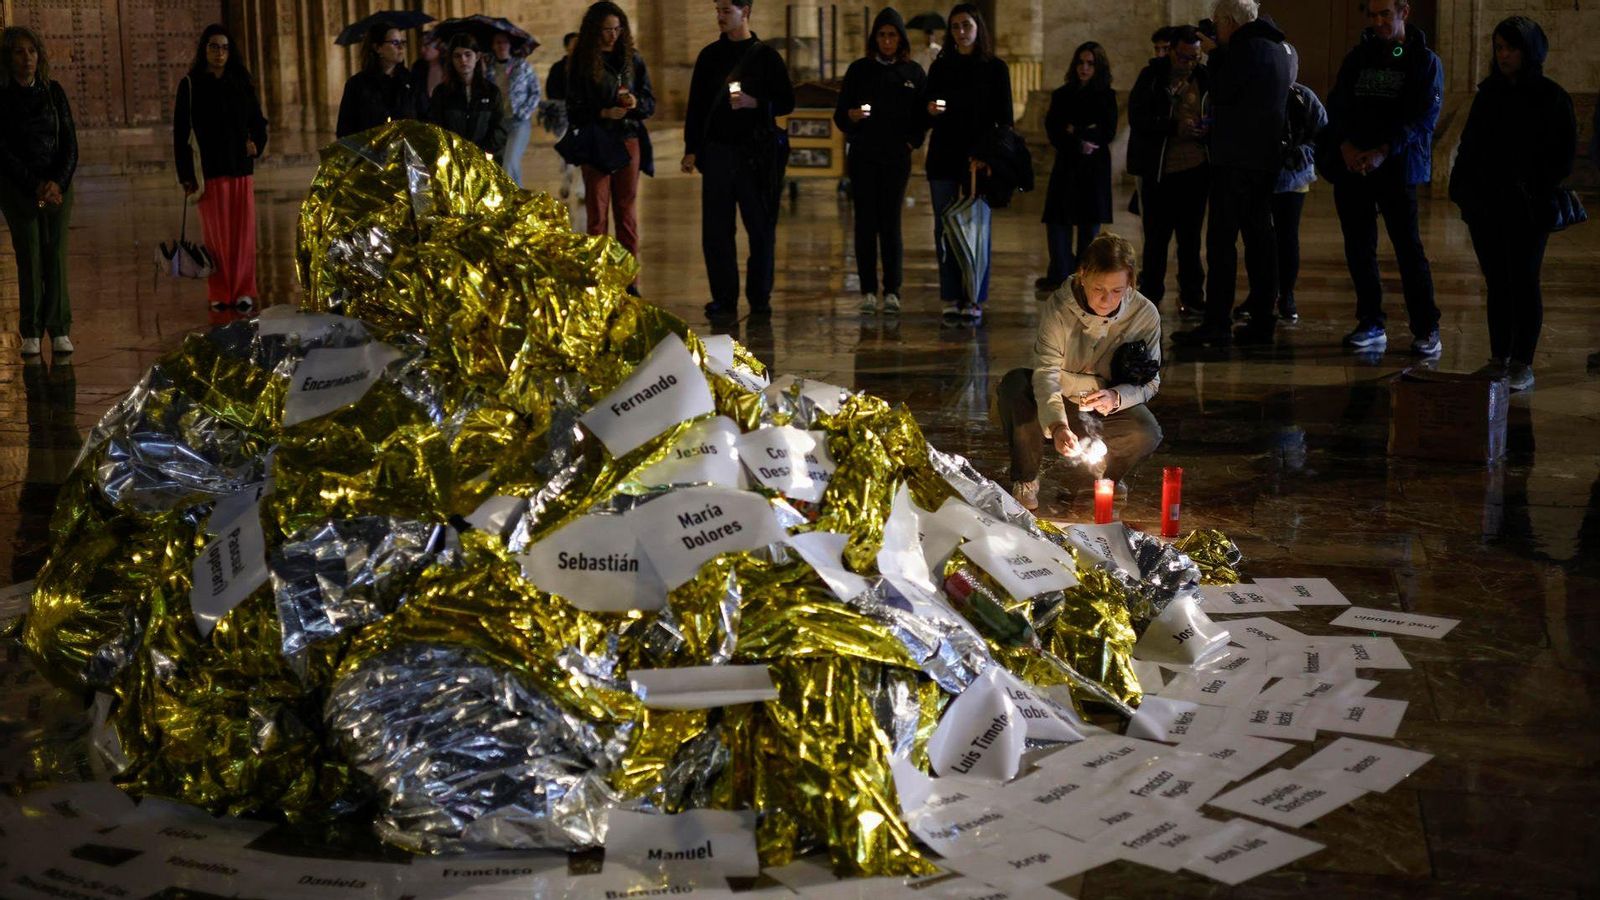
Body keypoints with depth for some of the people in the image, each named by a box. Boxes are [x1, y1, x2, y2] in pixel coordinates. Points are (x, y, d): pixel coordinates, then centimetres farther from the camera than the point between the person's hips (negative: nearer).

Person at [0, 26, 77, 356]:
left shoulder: (53, 91, 5)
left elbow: (70, 142, 4)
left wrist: (58, 182, -10)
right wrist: (35, 186, -12)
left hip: (58, 185, 2)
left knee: (56, 257, -2)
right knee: (29, 260, -3)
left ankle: (59, 331, 1)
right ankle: (31, 333, 2)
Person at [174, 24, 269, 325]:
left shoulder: (242, 83, 11)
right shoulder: (191, 85, 2)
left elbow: (258, 121, 18)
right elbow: (181, 132, 1)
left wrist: (256, 144, -4)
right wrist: (186, 175, -5)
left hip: (242, 172, 3)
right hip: (210, 173, -3)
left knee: (243, 235, 1)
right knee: (217, 236, -1)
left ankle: (243, 295, 8)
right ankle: (219, 299, 5)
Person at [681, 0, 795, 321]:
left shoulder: (765, 56, 3)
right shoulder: (710, 55, 11)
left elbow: (787, 102, 3)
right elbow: (696, 105, 13)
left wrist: (756, 103, -14)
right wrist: (691, 149, 6)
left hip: (757, 153, -2)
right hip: (717, 150, 2)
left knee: (761, 228, 1)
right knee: (715, 230, 0)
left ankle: (760, 297, 9)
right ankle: (723, 298, 6)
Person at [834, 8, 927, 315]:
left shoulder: (914, 73, 7)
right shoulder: (859, 70, 7)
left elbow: (922, 116, 10)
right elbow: (840, 114, 5)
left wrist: (912, 141, -5)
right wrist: (853, 115, -16)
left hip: (896, 158, 0)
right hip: (863, 157, 1)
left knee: (890, 223, -4)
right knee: (865, 223, -2)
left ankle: (892, 291, -3)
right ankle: (868, 291, 0)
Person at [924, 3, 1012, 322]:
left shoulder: (995, 68, 4)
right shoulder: (940, 67, 10)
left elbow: (1004, 118, 3)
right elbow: (927, 114, 13)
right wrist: (930, 111, -10)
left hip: (979, 158, -2)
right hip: (943, 157, 2)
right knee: (945, 228, 0)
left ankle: (974, 300, 0)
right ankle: (950, 298, 3)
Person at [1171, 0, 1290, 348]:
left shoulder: (1248, 48, -11)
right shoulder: (1277, 49, 18)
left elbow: (1221, 93, -12)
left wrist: (1215, 55, 2)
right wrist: (1215, 124, 20)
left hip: (1236, 158, -9)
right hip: (1265, 157, 9)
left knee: (1221, 241, -9)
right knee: (1259, 239, 9)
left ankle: (1216, 325, -12)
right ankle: (1262, 322, 10)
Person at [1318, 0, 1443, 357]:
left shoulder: (1425, 61, 2)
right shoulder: (1358, 57, 13)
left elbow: (1423, 117, -8)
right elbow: (1337, 106, 7)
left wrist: (1382, 152, -19)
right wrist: (1346, 146, -12)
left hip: (1397, 167, -4)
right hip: (1351, 167, 4)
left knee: (1409, 247, -7)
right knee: (1359, 248, 4)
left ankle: (1426, 330, -1)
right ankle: (1370, 325, 13)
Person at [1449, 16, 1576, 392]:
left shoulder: (1551, 98, -4)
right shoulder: (1489, 93, 10)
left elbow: (1563, 154, -5)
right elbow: (1469, 145, 14)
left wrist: (1543, 195, -15)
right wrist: (1462, 189, 2)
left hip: (1527, 210, -5)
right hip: (1485, 206, 5)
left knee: (1524, 283, 0)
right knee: (1496, 284, 9)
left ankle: (1523, 365, 4)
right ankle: (1499, 359, 16)